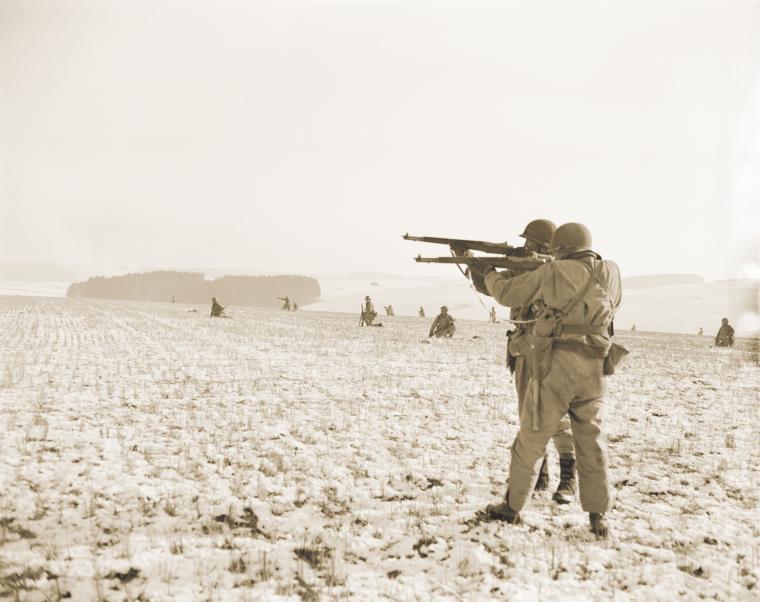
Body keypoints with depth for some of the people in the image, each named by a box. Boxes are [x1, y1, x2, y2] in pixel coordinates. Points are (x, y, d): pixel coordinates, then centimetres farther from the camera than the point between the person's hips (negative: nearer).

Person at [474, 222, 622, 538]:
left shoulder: (553, 272, -1)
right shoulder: (611, 273, 8)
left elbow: (507, 293, 6)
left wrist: (488, 274, 27)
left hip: (555, 367, -3)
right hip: (593, 372, 3)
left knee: (531, 439, 8)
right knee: (591, 444, 11)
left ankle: (512, 507, 18)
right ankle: (598, 517, 9)